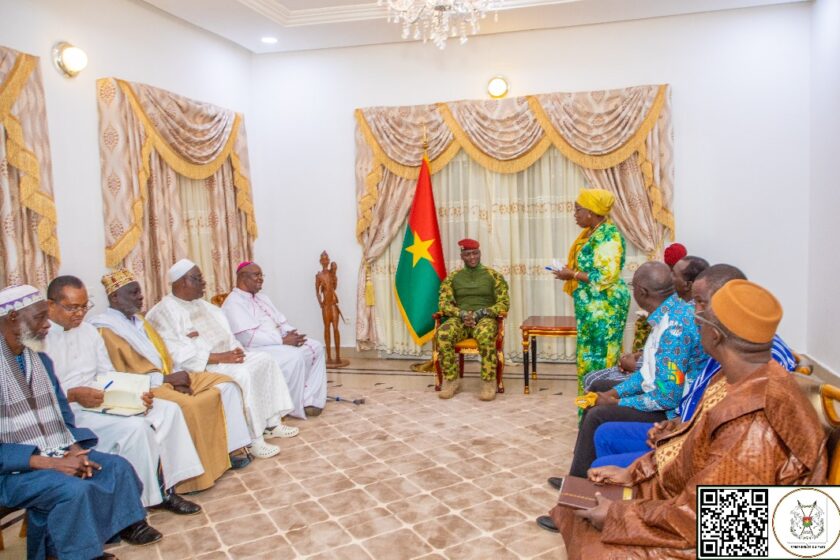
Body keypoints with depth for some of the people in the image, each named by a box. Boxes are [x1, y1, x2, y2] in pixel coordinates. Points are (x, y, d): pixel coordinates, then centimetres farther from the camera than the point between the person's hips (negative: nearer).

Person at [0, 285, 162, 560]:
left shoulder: (41, 359, 8)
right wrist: (49, 462, -23)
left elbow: (62, 413, 12)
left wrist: (73, 449, -7)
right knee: (74, 489, -28)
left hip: (54, 455, 7)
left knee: (118, 467, -5)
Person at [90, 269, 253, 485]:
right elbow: (122, 374, -17)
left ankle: (229, 448, -2)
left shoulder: (138, 320, 16)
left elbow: (161, 356, 13)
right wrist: (165, 379, -17)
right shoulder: (105, 329, -10)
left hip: (165, 376, 9)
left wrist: (173, 376, -6)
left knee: (224, 384, -2)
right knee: (187, 406, -34)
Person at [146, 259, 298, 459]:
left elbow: (223, 332, 15)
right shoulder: (164, 312, -12)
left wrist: (234, 350, -5)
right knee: (242, 375, -31)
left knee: (264, 359, -4)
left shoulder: (202, 305, 16)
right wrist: (220, 357, -24)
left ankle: (272, 423, 0)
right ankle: (254, 440, -23)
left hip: (224, 356, 9)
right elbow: (180, 354, -22)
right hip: (199, 367, -9)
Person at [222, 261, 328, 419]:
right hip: (256, 349, -10)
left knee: (316, 347, -2)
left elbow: (280, 320, 17)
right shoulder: (234, 302, -13)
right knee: (294, 357, -32)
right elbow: (248, 337, -23)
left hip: (277, 342, 10)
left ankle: (309, 399, -8)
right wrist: (283, 340, -24)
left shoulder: (261, 296, 17)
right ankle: (296, 406, -14)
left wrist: (292, 333, -6)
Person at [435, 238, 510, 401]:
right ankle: (451, 380, -18)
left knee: (485, 335, -40)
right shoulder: (452, 277, 13)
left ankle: (489, 382, -26)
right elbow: (443, 304, 5)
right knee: (442, 334, -33)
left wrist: (480, 313, -14)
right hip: (460, 318, 2)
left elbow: (504, 304, 1)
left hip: (485, 318, -2)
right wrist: (462, 314, -15)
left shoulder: (494, 276, 9)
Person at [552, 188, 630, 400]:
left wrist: (573, 275, -17)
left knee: (599, 357, -5)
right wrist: (571, 271, 5)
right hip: (592, 306, 10)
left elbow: (606, 277, -24)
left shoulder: (608, 236, -17)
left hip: (604, 307, -10)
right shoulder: (592, 233, 13)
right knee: (589, 356, 14)